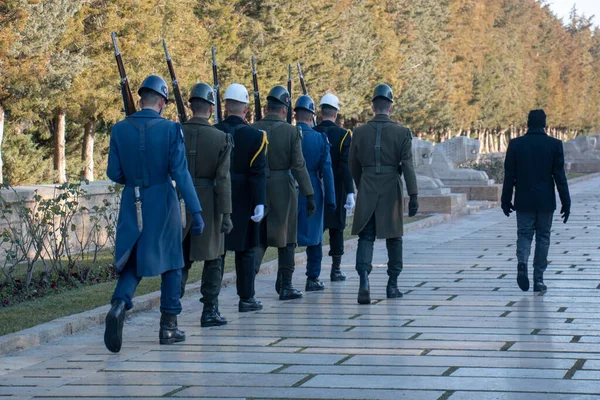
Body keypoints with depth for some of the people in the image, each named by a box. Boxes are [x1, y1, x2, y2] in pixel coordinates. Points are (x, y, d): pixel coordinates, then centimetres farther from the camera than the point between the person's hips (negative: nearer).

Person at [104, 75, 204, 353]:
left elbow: (114, 173, 1)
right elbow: (181, 173, -14)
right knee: (170, 262, 12)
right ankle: (169, 326, 15)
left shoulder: (120, 130, -1)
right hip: (162, 204, -2)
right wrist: (196, 212, -13)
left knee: (132, 262, 11)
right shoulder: (170, 130, -9)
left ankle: (119, 304, -19)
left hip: (132, 205, 2)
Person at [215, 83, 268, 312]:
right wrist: (260, 203, -14)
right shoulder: (255, 136, -7)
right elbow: (258, 173, -13)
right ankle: (246, 299, 11)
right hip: (243, 201, -2)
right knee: (245, 250, 7)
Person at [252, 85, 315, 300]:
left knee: (258, 238, 12)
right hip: (283, 190, -2)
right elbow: (299, 166, -11)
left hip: (257, 188, 2)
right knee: (286, 238, 11)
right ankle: (285, 286, 16)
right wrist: (309, 194, -7)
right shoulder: (292, 131, -9)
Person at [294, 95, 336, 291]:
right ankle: (313, 278, 10)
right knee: (314, 235, 9)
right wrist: (330, 199, -1)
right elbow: (326, 170, -6)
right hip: (312, 192, -1)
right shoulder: (320, 138, -5)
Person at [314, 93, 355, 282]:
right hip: (336, 189, -2)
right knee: (336, 228, 5)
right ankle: (336, 269, 6)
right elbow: (346, 165, -13)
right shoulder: (343, 134, -7)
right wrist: (350, 192, -14)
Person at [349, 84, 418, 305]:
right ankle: (392, 285, 19)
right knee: (393, 238, 13)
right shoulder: (402, 132, -5)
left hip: (367, 192, 1)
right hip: (392, 191, -1)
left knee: (366, 238, 1)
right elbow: (408, 166, -10)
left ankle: (364, 280, -19)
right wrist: (413, 196, -9)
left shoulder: (359, 132, 2)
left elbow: (354, 167, 9)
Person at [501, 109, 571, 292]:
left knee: (524, 235, 10)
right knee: (543, 237, 9)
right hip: (546, 201, 0)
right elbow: (560, 176, -4)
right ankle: (538, 280, 9)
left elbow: (509, 175, -1)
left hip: (524, 201, 0)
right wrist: (566, 202, 1)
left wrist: (506, 201, 7)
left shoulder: (515, 144, -3)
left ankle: (522, 263, -19)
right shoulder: (554, 145, -5)